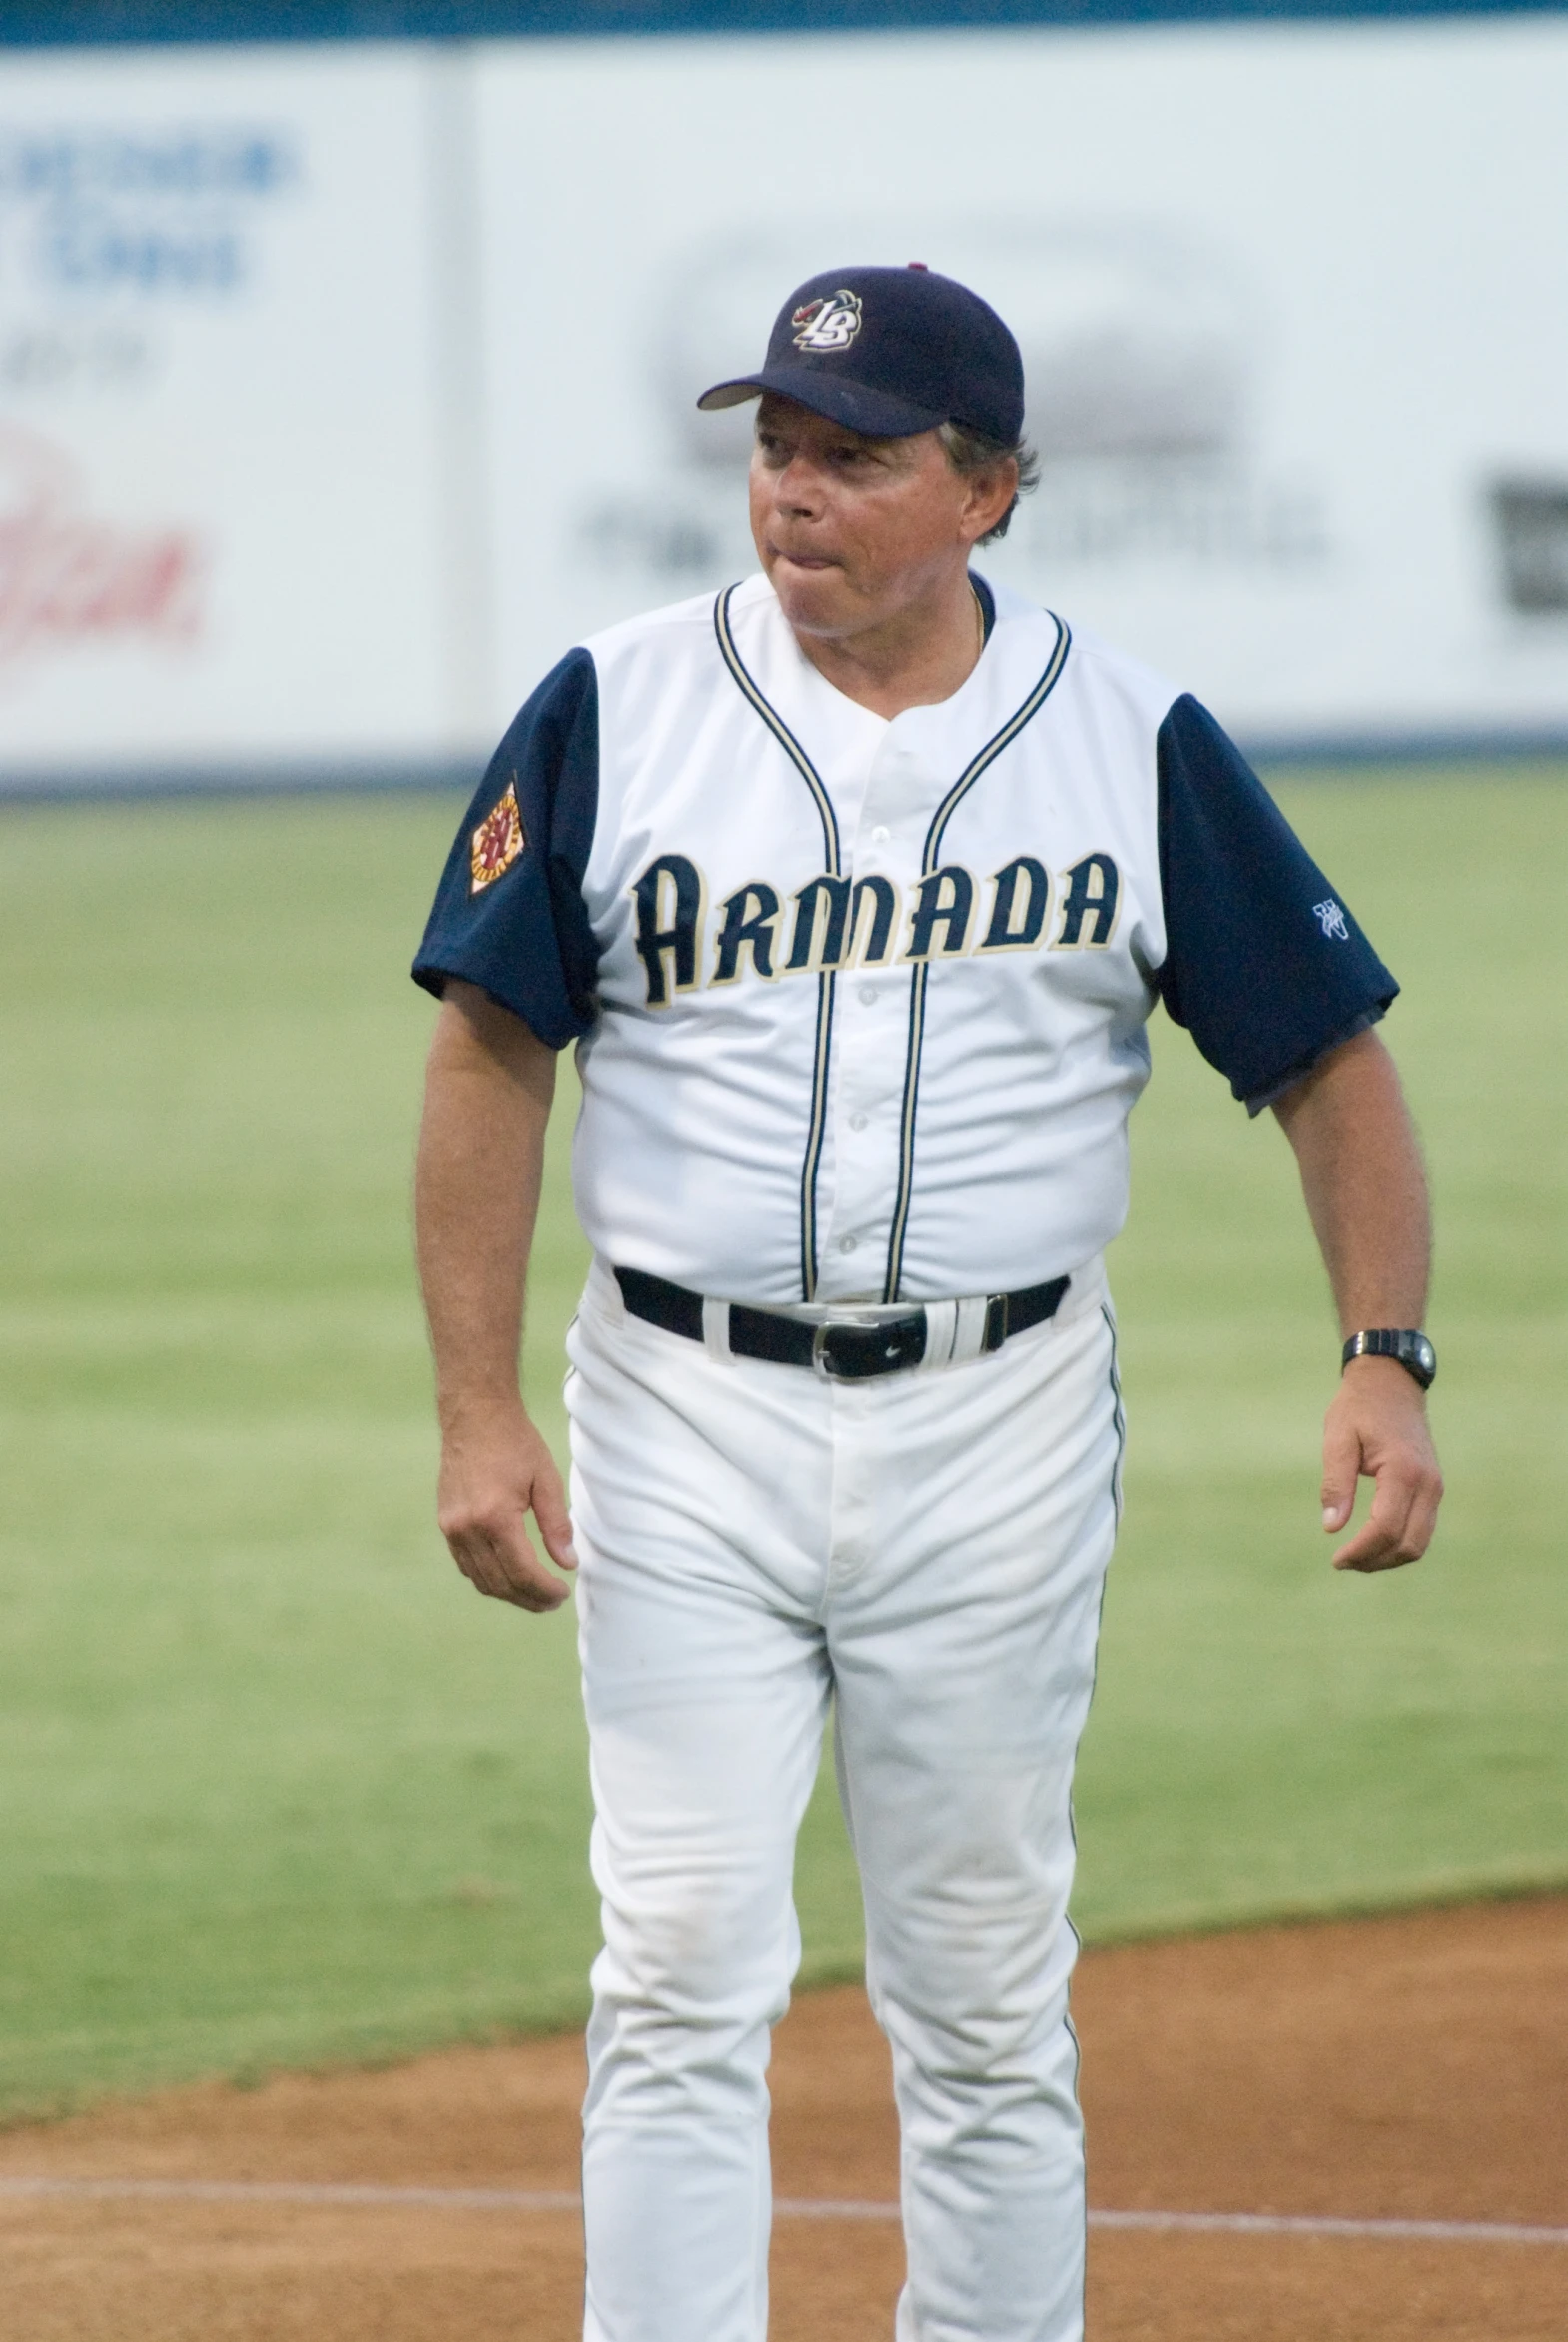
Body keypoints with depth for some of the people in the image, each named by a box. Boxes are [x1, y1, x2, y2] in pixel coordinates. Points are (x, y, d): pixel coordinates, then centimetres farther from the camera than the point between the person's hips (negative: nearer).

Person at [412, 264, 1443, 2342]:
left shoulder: (1133, 745, -1)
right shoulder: (616, 716, -2)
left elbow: (1326, 1055, 4)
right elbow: (493, 1053, 1)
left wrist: (1387, 1355, -9)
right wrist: (478, 1412, -6)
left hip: (999, 1432, 0)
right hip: (686, 1420, 0)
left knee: (988, 2004, 6)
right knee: (684, 1977, -6)